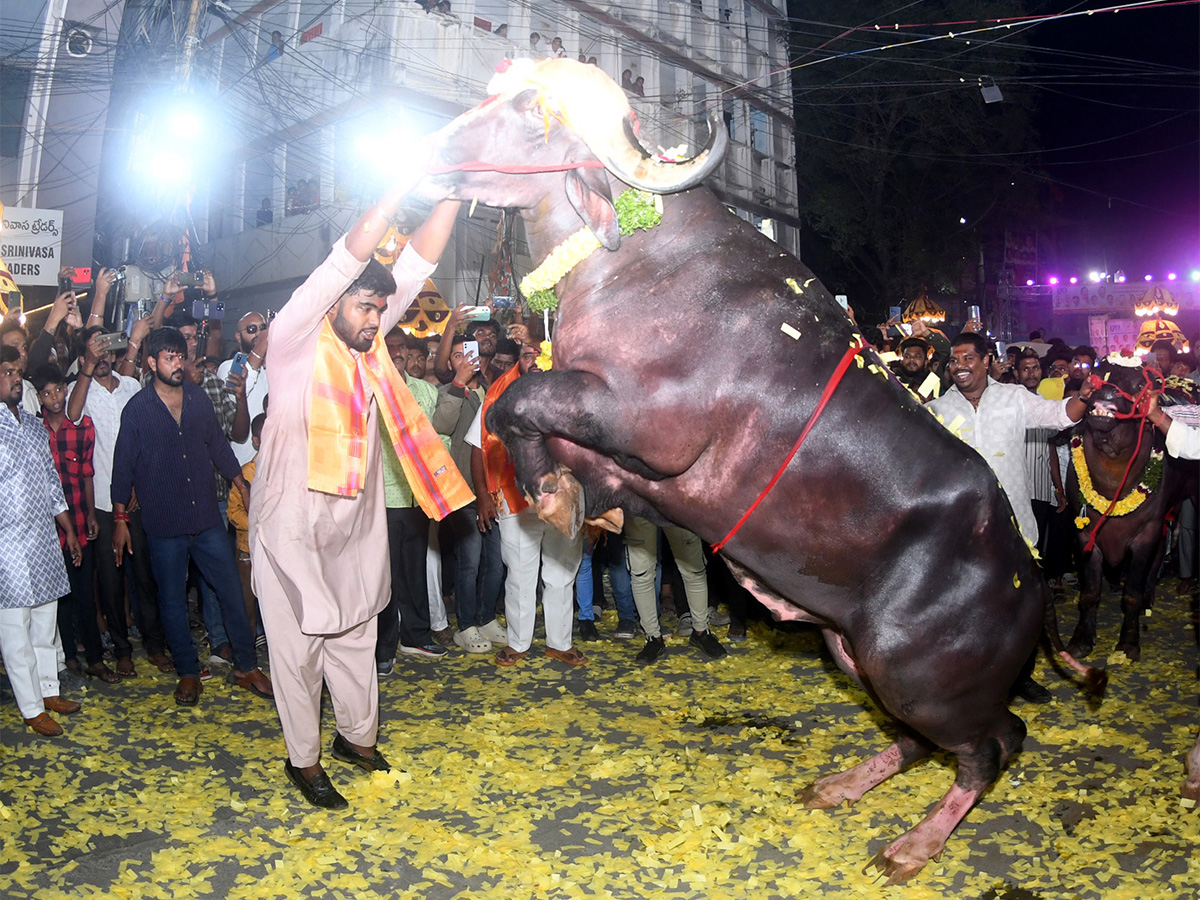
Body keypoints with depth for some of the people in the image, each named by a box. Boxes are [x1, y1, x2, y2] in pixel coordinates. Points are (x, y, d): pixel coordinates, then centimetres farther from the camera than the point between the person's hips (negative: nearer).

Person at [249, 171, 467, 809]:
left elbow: (417, 264, -2)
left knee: (356, 638, 18)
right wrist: (412, 178, -24)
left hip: (355, 527, 6)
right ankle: (303, 760, 24)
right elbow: (349, 258, -23)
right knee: (299, 649, 7)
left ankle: (357, 736, 37)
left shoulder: (367, 344, 3)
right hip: (294, 530, -6)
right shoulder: (294, 343, -13)